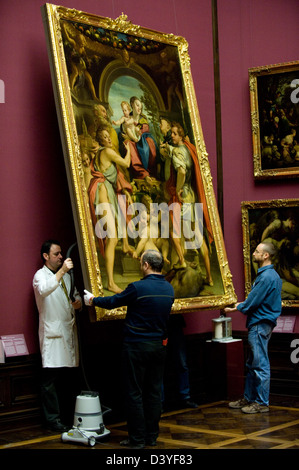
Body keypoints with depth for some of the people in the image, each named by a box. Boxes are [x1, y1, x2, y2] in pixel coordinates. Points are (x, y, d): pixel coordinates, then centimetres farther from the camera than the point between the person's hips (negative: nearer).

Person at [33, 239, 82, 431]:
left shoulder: (66, 275, 18)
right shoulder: (40, 275, -5)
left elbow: (75, 293, 27)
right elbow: (44, 290, -27)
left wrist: (78, 302, 3)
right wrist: (61, 272, -36)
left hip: (69, 331, 7)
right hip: (52, 333, -7)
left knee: (71, 374, 9)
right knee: (51, 378, -6)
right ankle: (53, 418, -1)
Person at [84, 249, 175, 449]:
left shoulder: (138, 288, -17)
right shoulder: (169, 289, 2)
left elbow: (113, 302, -4)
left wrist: (92, 300, 13)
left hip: (137, 345, -6)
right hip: (159, 345, 6)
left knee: (135, 393, 2)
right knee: (154, 391, 12)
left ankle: (137, 438, 5)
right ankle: (152, 436, 18)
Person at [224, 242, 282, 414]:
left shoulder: (266, 277, -19)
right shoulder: (272, 274, 15)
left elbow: (252, 302, -17)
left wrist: (236, 308, -1)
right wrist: (243, 304, 13)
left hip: (260, 325, -11)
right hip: (259, 324, 11)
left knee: (260, 365, -4)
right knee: (252, 364, 16)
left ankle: (262, 403, 1)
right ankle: (249, 398, 23)